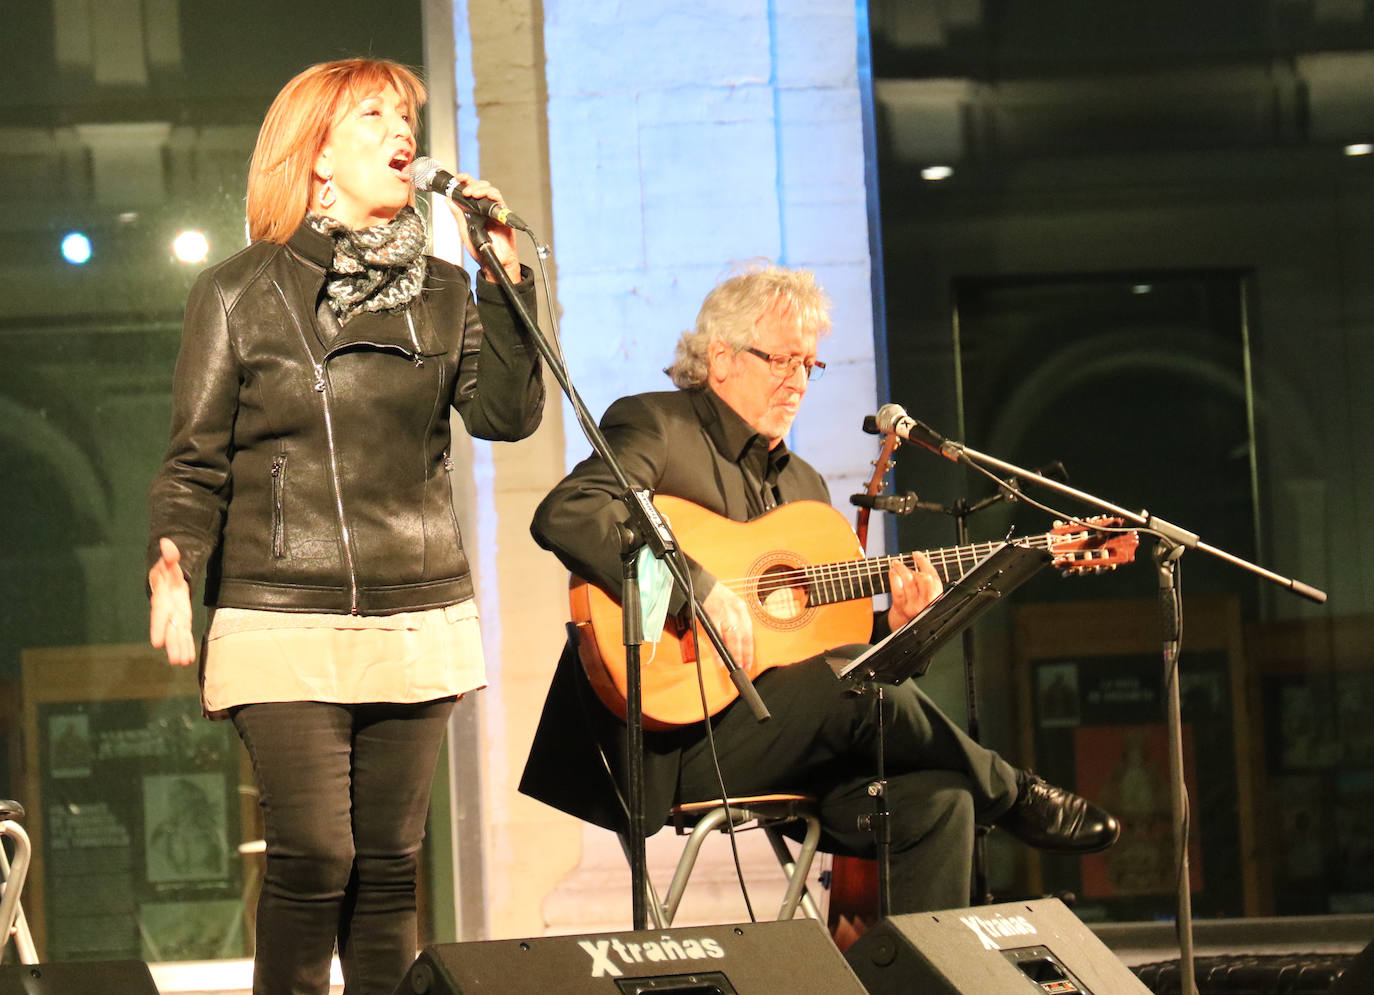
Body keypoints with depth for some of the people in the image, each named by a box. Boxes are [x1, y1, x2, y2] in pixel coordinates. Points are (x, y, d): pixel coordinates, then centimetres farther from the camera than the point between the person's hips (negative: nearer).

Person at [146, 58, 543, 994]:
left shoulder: (443, 296, 12)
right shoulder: (239, 294, 1)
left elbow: (507, 415, -1)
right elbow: (197, 461, 0)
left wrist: (505, 276, -5)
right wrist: (174, 564, -18)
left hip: (419, 619, 4)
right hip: (284, 625, -4)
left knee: (391, 864, 6)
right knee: (314, 857, -12)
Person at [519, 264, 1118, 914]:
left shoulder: (802, 484, 23)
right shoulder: (656, 426, -1)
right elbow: (563, 514, -22)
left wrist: (893, 625, 0)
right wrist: (699, 591, -27)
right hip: (668, 745, -7)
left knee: (935, 801, -18)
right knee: (859, 685, -27)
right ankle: (1015, 799, -5)